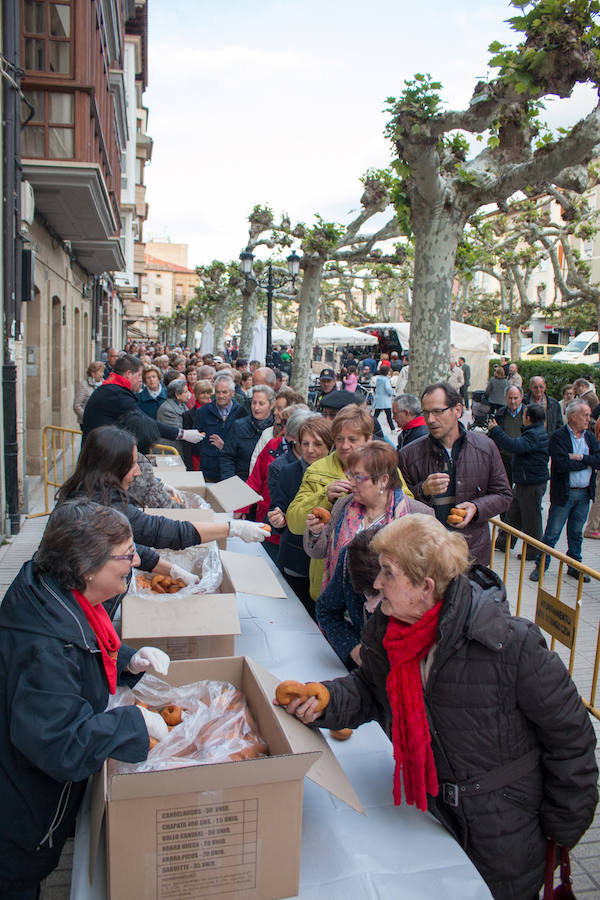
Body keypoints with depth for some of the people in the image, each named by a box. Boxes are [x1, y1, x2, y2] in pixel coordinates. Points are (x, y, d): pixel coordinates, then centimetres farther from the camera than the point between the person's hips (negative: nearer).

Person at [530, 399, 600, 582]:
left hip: (585, 493, 5)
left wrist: (580, 457, -16)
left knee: (576, 533, 16)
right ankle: (540, 566, 12)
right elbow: (562, 465, -21)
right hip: (564, 493, -5)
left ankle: (574, 566, 28)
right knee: (552, 533, 1)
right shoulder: (558, 436, -10)